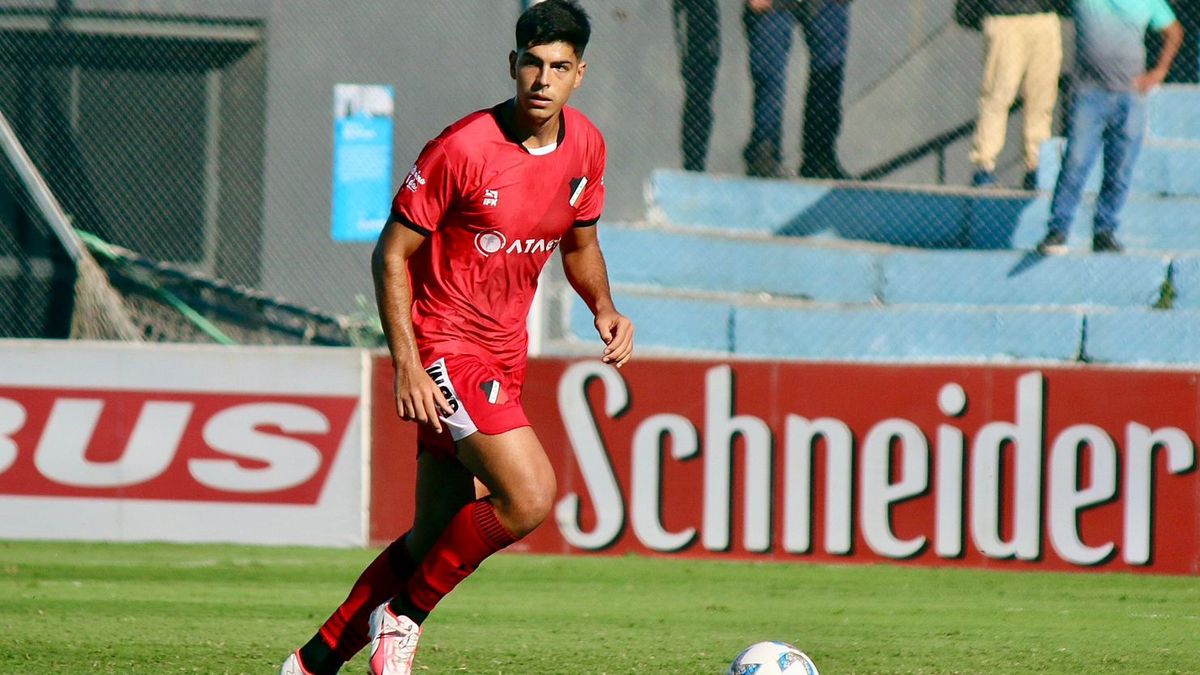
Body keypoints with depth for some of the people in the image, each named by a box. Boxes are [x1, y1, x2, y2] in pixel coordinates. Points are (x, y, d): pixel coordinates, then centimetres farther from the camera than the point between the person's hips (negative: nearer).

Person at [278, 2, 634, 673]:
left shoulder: (586, 146, 2)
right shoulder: (464, 148, -18)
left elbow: (579, 243, 19)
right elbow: (391, 254, -12)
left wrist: (605, 308, -1)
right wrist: (406, 365, -19)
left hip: (503, 355, 7)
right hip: (445, 347, -7)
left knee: (436, 538, 9)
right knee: (529, 494, -22)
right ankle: (403, 615, -4)